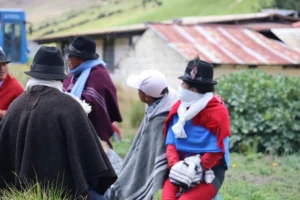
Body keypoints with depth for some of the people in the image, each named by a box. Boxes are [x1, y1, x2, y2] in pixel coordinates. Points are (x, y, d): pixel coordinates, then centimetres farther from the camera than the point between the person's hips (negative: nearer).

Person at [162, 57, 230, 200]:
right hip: (181, 170, 5)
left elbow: (216, 151, -13)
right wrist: (175, 166, -14)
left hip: (209, 172, -5)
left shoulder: (217, 112, -11)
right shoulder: (179, 108, 6)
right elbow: (171, 143, 3)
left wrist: (196, 170, -20)